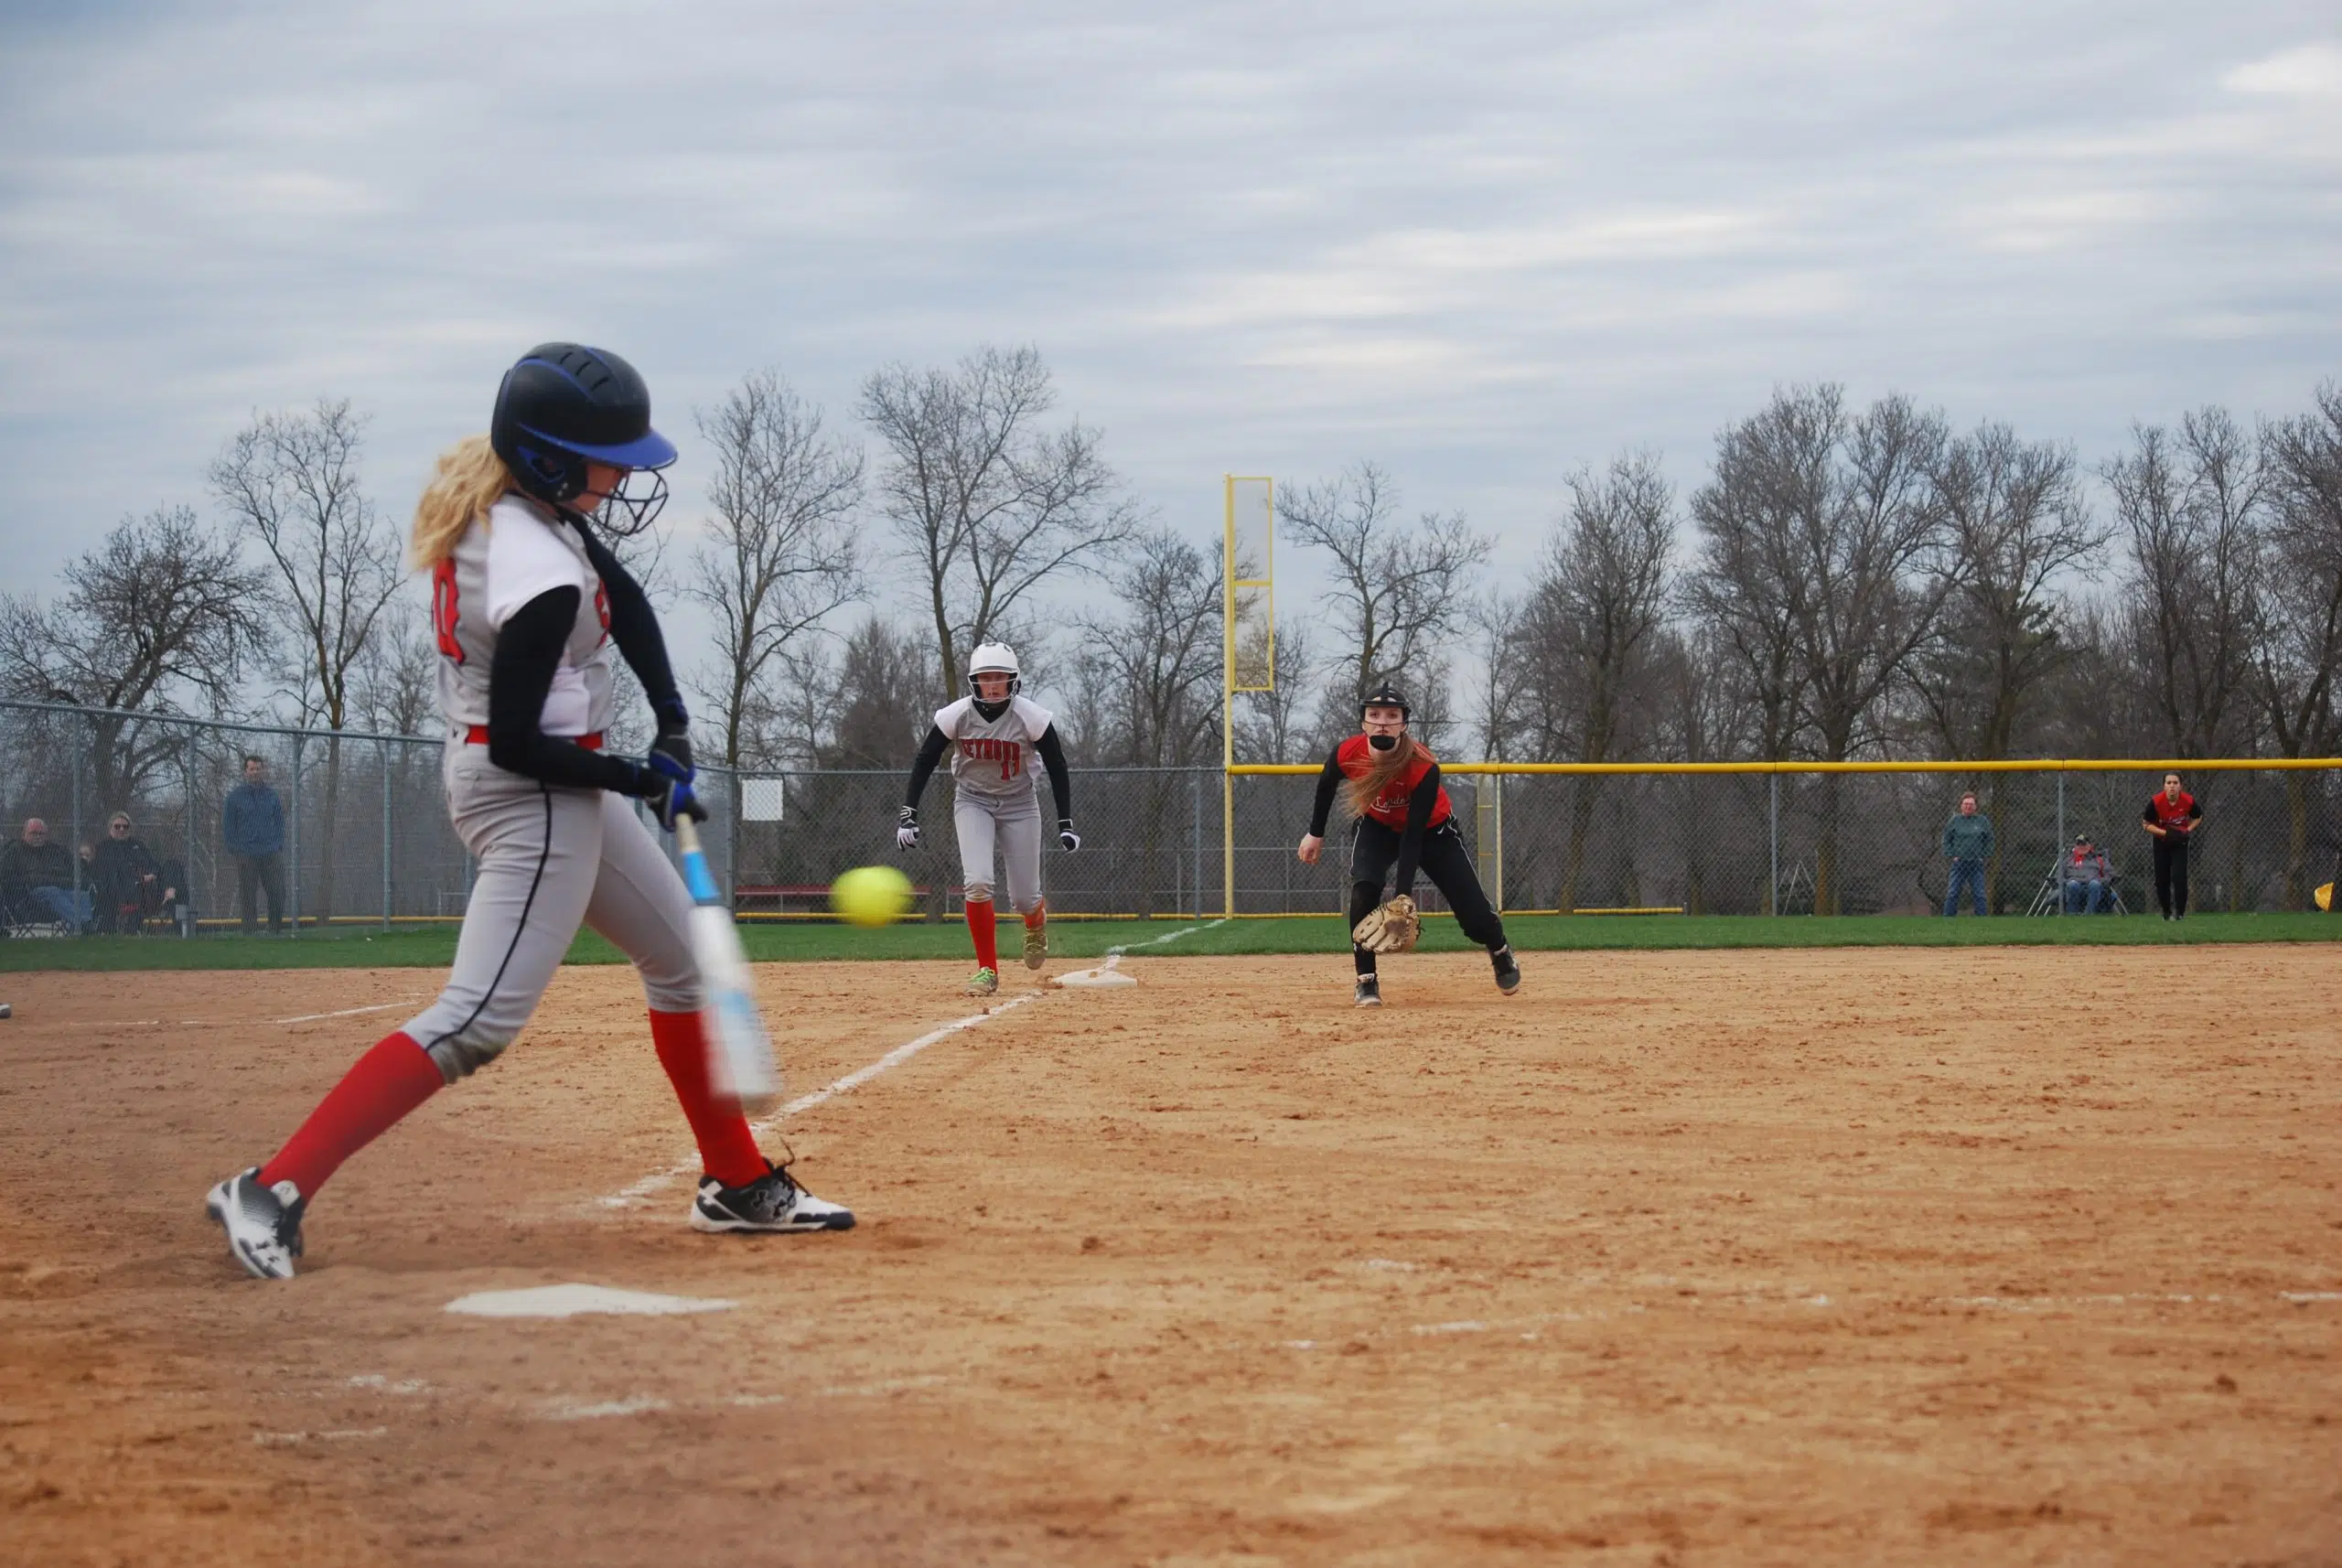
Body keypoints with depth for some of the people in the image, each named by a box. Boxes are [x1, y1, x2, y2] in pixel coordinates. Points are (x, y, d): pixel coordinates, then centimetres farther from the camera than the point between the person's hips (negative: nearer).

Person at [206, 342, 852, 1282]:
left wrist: (673, 728, 1)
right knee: (478, 1020, -16)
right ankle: (273, 1190, -19)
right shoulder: (542, 579, -28)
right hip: (532, 793, -11)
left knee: (683, 958, 20)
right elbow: (515, 743, -23)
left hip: (556, 782, 11)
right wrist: (643, 782, -12)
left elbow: (627, 601, 10)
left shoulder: (506, 500, 0)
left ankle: (737, 1184, 30)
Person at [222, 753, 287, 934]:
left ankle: (276, 931, 11)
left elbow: (279, 822, 15)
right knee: (247, 897, 0)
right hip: (246, 856, -2)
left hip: (272, 853, 2)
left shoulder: (272, 795, 10)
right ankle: (249, 933, 5)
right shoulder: (235, 796, 2)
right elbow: (227, 824, 3)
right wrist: (234, 849, -4)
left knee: (278, 892, -2)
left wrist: (279, 844, 4)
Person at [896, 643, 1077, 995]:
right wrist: (908, 814, -14)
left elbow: (1057, 768, -8)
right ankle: (987, 970, -9)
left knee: (1024, 899, 0)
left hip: (1019, 804, 0)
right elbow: (924, 762, -7)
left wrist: (1066, 824, -8)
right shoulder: (955, 716, -18)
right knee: (977, 882, -21)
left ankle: (1036, 923, 40)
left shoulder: (1031, 718, -19)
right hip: (972, 802, 0)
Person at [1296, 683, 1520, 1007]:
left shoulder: (1424, 768, -38)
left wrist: (1403, 895, -41)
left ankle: (1501, 953, 31)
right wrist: (1315, 833, 9)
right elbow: (1325, 786, -2)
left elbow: (1413, 835, -37)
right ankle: (1366, 981, -11)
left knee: (1473, 914, -5)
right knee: (1364, 892, -26)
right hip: (1377, 828, 2)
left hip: (1432, 830, -2)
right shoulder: (1346, 755, -28)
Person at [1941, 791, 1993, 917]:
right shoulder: (1955, 820, 3)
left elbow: (1989, 840, 12)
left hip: (1977, 864, 1)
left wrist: (1985, 857, 3)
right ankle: (1947, 920, 1)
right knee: (1952, 894, -3)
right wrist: (1950, 856, -2)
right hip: (1958, 863, -1)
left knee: (1980, 895, 0)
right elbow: (1946, 839, 8)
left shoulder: (1982, 821, 5)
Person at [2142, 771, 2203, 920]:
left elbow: (2198, 817, 3)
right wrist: (2165, 833, -22)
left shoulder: (2188, 801, -19)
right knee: (2161, 880, 4)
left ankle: (2180, 912, -2)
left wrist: (2187, 831, -13)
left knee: (2179, 877, -14)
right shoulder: (2155, 802, -22)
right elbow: (2147, 824, -9)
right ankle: (2166, 912, 24)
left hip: (2180, 842, -1)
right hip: (2161, 842, 1)